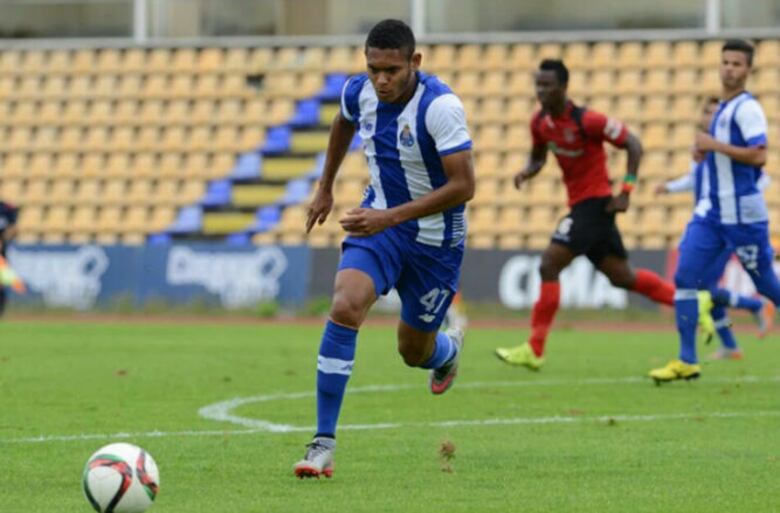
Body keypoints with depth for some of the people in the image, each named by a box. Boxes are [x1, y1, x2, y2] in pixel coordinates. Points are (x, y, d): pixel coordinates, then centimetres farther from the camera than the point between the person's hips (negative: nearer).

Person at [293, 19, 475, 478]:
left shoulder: (441, 107, -27)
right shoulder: (360, 92, -9)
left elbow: (463, 186, -28)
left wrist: (390, 217, -31)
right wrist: (326, 187, 24)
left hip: (435, 239, -3)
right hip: (379, 221, 3)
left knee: (415, 353, 9)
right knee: (344, 308, -23)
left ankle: (449, 349, 52)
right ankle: (324, 443, -20)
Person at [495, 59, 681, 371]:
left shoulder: (586, 121, -18)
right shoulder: (540, 123, 3)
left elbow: (633, 145, -12)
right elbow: (539, 157, 20)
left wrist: (626, 191, -16)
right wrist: (527, 172, -4)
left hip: (595, 203, -9)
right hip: (580, 205, 9)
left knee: (549, 266, -15)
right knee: (621, 277, 14)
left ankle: (534, 350, -11)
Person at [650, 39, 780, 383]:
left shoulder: (747, 108, -12)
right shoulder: (722, 108, 14)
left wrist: (715, 145, -19)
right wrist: (706, 149, 8)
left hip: (743, 214, -8)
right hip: (712, 211, 8)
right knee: (685, 277, -3)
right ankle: (687, 361, -1)